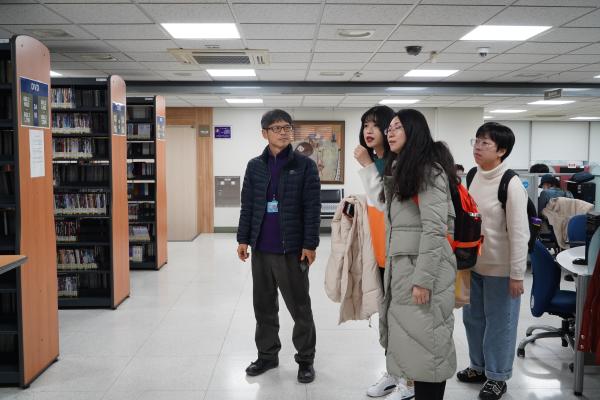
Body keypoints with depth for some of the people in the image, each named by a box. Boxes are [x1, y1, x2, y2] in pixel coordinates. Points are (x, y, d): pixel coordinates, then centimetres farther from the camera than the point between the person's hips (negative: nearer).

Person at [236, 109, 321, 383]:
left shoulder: (304, 165, -4)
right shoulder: (255, 166, 6)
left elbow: (312, 208, -6)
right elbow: (247, 206, 9)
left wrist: (310, 244, -10)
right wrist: (243, 239, 4)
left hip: (292, 249, -4)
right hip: (261, 249, 4)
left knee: (299, 307, 7)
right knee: (263, 306, 14)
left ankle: (305, 359, 21)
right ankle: (267, 355, 29)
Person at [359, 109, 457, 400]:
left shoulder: (429, 169, -10)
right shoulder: (400, 169, 17)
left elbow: (435, 228, -19)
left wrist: (422, 278, -22)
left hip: (424, 267, -8)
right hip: (401, 265, 9)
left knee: (425, 343, -2)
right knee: (409, 341, 12)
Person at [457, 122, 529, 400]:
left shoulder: (511, 184, -19)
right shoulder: (472, 177, 3)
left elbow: (519, 233, -18)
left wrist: (517, 275, -16)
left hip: (500, 269, -7)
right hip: (473, 264, 7)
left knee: (499, 323, 8)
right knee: (472, 318, 19)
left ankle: (497, 377, 25)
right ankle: (479, 366, 38)